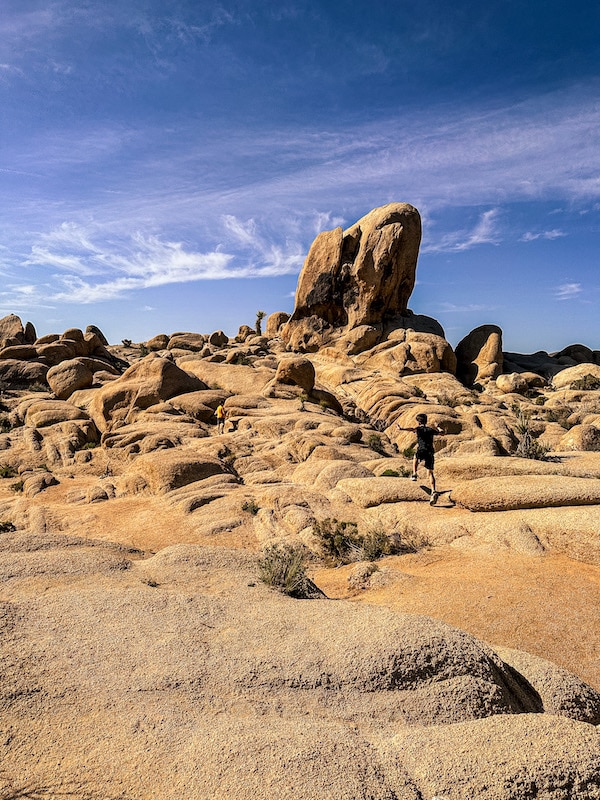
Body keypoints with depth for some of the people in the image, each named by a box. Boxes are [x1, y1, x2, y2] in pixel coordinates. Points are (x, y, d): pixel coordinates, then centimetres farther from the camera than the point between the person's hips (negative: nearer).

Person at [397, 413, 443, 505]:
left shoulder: (419, 428, 5)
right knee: (430, 473, 1)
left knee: (415, 458, 35)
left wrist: (401, 428, -26)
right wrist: (438, 427, 48)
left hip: (421, 451, -3)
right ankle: (433, 492, -16)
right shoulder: (430, 429, 17)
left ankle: (414, 474, 23)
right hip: (430, 453, 3)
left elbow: (412, 429, -19)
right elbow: (441, 432, 29)